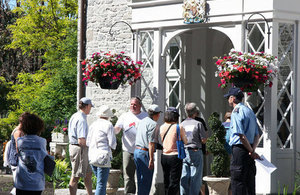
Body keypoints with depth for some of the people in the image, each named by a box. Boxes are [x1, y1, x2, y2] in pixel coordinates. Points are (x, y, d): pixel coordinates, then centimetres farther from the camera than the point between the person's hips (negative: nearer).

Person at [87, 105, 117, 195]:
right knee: (101, 184, -6)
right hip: (103, 157, -6)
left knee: (101, 182, 18)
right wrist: (113, 145, 11)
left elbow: (88, 142, 12)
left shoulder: (93, 125, 11)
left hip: (92, 157, 7)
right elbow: (112, 143, -11)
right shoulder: (108, 125, -7)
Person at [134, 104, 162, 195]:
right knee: (146, 181, -4)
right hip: (145, 153, -9)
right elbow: (151, 143, -18)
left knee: (141, 180, 15)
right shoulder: (153, 124, -12)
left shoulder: (142, 121, 15)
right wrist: (151, 159, -19)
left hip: (137, 151, 9)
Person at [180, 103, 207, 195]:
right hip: (195, 152, -4)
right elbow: (204, 140, -7)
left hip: (183, 152, 4)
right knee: (195, 179, 0)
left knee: (184, 179, 8)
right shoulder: (198, 124, -7)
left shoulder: (182, 124, 4)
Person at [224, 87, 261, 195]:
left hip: (240, 149, -9)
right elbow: (257, 135, 15)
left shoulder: (236, 112, -11)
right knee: (250, 183, 12)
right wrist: (253, 150, 3)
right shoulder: (250, 111, 18)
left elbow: (241, 136, -18)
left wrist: (252, 152, -11)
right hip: (249, 150, 9)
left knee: (238, 182, -6)